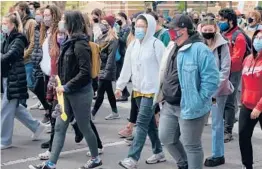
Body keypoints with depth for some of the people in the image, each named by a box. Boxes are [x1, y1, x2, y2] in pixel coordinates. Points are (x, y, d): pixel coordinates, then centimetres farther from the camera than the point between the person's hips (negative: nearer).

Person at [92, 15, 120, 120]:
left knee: (100, 93, -5)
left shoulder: (113, 40, -13)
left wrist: (106, 71, -24)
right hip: (100, 69, 9)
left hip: (106, 70, -9)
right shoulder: (101, 37, 14)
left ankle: (92, 115, -3)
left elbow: (111, 57, -19)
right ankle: (115, 113, 24)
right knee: (109, 92, 15)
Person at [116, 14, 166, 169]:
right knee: (150, 123, 15)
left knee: (142, 123, -9)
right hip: (138, 89, 7)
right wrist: (120, 86, 10)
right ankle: (159, 152, 28)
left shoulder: (156, 44, -11)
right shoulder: (133, 44, 9)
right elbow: (127, 67, 13)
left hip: (152, 90, -7)